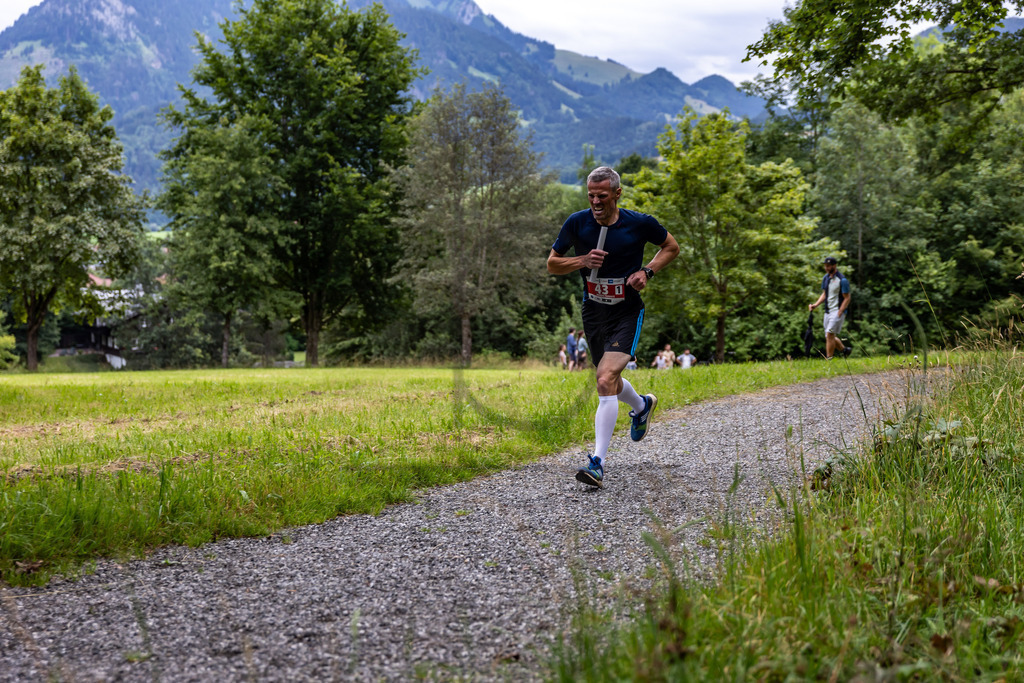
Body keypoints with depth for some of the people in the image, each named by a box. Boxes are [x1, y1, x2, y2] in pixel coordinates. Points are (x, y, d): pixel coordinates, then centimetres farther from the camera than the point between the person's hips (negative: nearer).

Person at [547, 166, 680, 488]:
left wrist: (647, 271, -10)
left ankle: (597, 462, -20)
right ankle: (642, 405, 55)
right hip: (593, 313, 4)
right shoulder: (576, 223, -7)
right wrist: (582, 261, -16)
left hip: (627, 313, -4)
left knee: (606, 381, -21)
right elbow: (552, 264, 3)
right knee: (610, 381, 19)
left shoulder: (640, 223, -11)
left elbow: (671, 247, 7)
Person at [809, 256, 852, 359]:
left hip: (838, 311, -8)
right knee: (829, 337, 10)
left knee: (830, 334, -17)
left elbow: (847, 298, -11)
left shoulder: (842, 280, -12)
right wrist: (815, 305, 3)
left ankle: (829, 359, -14)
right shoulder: (826, 278, 11)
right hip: (828, 311, 8)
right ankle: (844, 350, 33)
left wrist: (839, 313, -17)